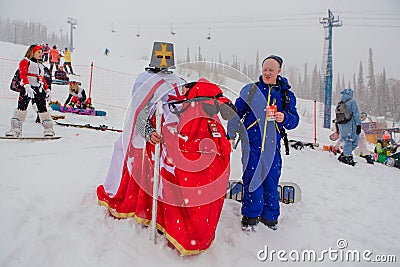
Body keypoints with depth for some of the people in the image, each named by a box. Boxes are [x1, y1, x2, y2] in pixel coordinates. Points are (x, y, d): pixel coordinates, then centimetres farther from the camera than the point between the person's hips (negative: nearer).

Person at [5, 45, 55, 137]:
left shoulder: (40, 65, 26)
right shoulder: (25, 62, 5)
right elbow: (23, 75, -10)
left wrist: (47, 89, 17)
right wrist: (27, 86, -26)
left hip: (39, 90, 5)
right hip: (27, 89, -5)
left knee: (43, 108, 0)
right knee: (21, 107, -11)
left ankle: (48, 128, 2)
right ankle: (16, 129, -10)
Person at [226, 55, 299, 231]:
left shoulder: (286, 94, 11)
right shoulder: (250, 90, 5)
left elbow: (294, 120, 7)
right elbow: (236, 113, 8)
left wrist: (284, 118, -16)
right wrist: (231, 135, 2)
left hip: (272, 145, 2)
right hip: (252, 143, -2)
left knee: (271, 181, 7)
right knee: (252, 179, -5)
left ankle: (270, 216, 25)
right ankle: (250, 216, 11)